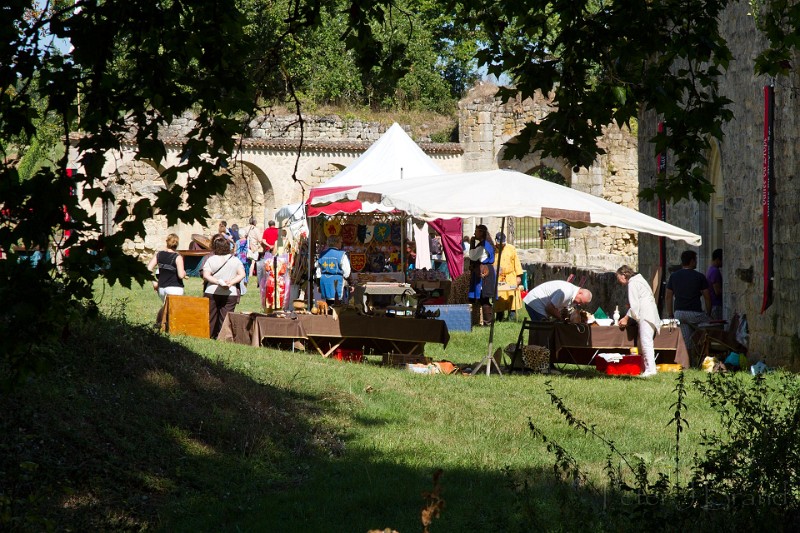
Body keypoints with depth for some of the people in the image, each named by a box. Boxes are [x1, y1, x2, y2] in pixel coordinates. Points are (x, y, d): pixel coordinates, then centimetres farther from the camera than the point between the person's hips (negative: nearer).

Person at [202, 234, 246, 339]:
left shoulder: (210, 260, -4)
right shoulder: (235, 260, 3)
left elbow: (206, 276, -12)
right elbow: (242, 274, -2)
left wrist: (218, 282, -13)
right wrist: (231, 282, -9)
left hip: (212, 292, -1)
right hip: (230, 293, 1)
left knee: (211, 315, 8)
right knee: (225, 317, 1)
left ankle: (210, 335, 12)